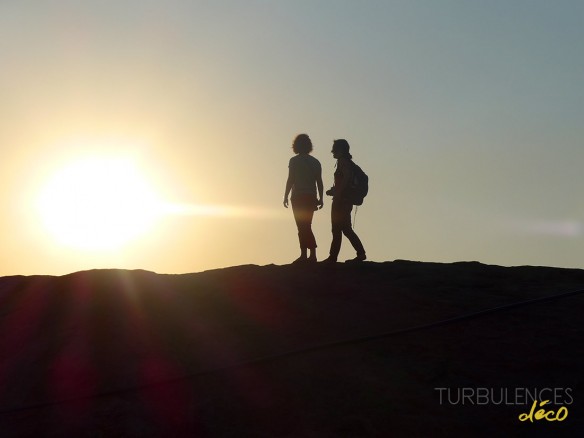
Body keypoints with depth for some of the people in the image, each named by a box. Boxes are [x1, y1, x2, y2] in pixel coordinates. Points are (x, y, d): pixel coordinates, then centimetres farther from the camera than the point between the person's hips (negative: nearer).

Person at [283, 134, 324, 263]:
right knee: (307, 226, 13)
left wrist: (286, 196, -4)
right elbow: (319, 182, 9)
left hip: (298, 198, -5)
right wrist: (320, 198, 13)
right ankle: (312, 254, 10)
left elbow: (290, 180, -9)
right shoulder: (315, 162, 11)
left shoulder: (294, 161, -5)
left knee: (302, 227, -5)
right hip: (311, 198, 5)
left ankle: (304, 255, -9)